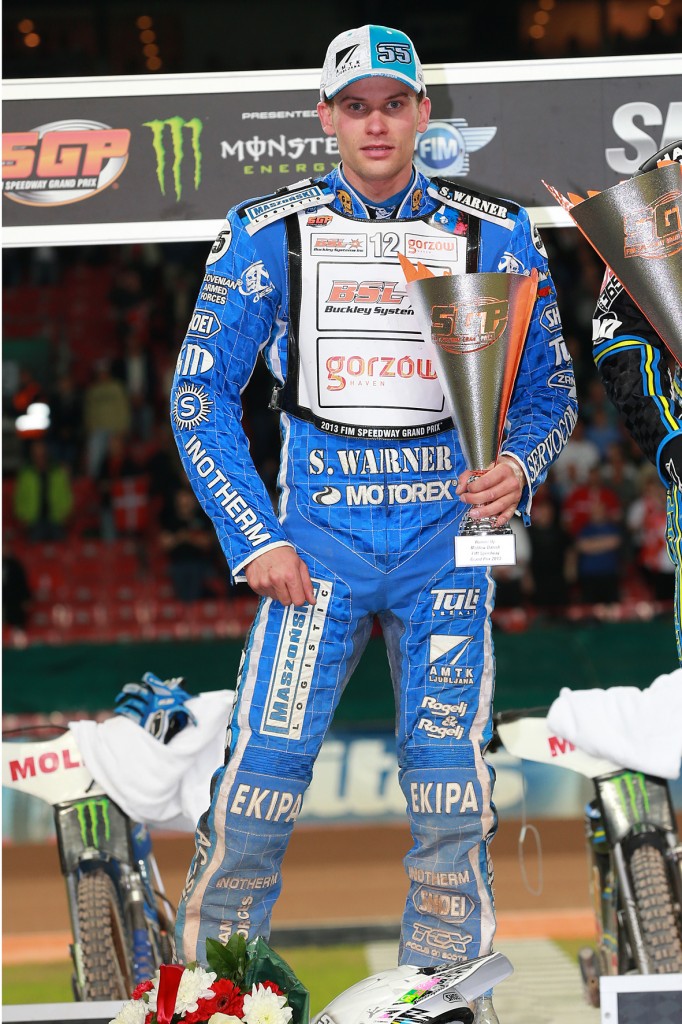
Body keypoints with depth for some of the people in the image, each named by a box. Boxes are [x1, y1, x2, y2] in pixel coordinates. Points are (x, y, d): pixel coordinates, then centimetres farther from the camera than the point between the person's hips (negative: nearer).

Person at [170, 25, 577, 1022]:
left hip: (447, 532, 1)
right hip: (318, 528, -1)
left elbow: (548, 390, 13)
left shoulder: (493, 236, 6)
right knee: (261, 775, -8)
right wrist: (254, 538, -4)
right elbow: (201, 392, 4)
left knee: (453, 794, -2)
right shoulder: (268, 233, 3)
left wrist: (518, 470, -9)